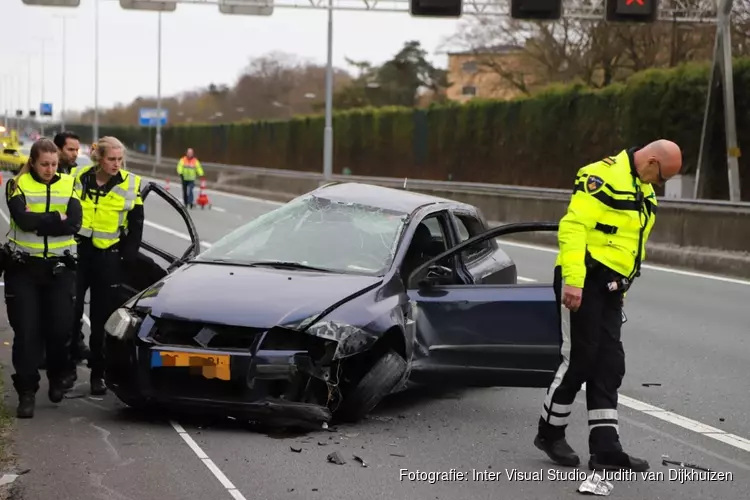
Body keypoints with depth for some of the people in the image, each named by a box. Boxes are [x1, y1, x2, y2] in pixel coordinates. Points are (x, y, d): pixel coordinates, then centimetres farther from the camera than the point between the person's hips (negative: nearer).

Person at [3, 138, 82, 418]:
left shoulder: (68, 185, 5)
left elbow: (74, 224, -10)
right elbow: (23, 220, -17)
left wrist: (37, 221, -14)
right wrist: (57, 219, -11)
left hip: (60, 268, 1)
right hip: (23, 268, -1)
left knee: (60, 329, -1)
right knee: (26, 331, -3)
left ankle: (56, 379, 25)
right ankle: (27, 392, 4)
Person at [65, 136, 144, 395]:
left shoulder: (131, 184, -3)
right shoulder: (80, 179, 0)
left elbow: (136, 225, 0)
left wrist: (128, 258, -4)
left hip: (108, 256, -1)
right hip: (77, 251, 1)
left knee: (102, 317, 4)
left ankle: (98, 373, 13)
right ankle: (68, 368, 15)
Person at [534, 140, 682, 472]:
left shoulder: (644, 191, 18)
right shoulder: (604, 176, -13)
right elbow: (573, 226, -22)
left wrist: (621, 289, 23)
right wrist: (573, 280, -28)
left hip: (609, 288, 9)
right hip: (582, 282, -9)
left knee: (609, 366, 5)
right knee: (578, 360, -3)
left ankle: (605, 447, 7)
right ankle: (550, 434, 14)